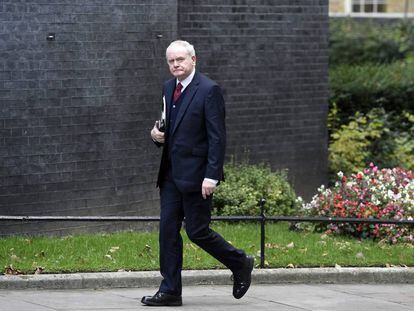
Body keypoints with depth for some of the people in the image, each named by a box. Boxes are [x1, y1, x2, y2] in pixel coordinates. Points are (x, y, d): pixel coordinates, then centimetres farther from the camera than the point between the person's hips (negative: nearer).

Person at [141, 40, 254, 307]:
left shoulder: (209, 90, -11)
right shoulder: (168, 88, 12)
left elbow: (218, 137, -14)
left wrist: (212, 176, -20)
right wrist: (157, 134, 1)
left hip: (196, 175, -7)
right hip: (171, 174, 7)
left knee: (197, 231, -3)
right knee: (168, 230, 4)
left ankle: (240, 264, 19)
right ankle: (170, 291, 8)